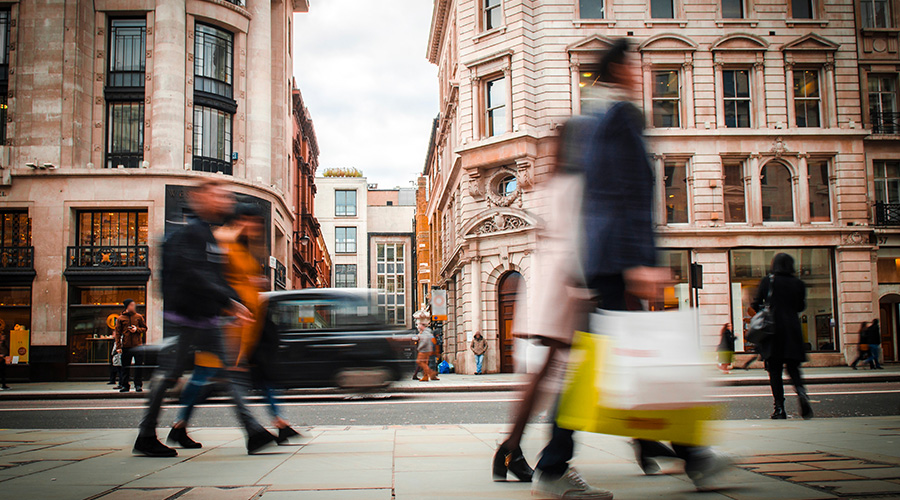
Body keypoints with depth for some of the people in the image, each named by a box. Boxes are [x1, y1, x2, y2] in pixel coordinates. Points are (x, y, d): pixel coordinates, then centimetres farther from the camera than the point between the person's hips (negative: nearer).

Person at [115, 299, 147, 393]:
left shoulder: (139, 317, 6)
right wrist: (118, 347, -3)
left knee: (139, 366, -1)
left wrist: (137, 329, -10)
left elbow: (145, 328, 12)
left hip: (138, 346, 0)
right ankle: (125, 385, 14)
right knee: (125, 367, 5)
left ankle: (138, 385, 7)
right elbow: (118, 333, 4)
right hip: (126, 346, 0)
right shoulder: (121, 318, 5)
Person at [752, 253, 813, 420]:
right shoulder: (798, 283, 5)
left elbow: (756, 305, 1)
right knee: (793, 367, 10)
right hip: (792, 332, 2)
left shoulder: (767, 281, -2)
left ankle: (779, 408, -5)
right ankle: (801, 392, -20)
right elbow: (801, 306, 15)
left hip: (772, 330, -2)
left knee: (774, 370, 1)